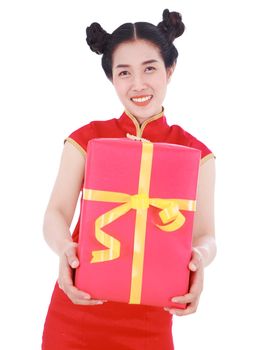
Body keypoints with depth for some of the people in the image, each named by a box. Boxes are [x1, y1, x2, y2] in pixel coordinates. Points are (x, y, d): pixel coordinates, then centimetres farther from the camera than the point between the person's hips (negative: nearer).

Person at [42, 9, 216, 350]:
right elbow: (56, 213, -7)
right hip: (77, 308, 0)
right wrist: (65, 248, -30)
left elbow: (205, 234, -6)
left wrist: (200, 258, -30)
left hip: (148, 321, 0)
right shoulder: (86, 139, 1)